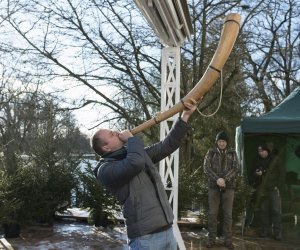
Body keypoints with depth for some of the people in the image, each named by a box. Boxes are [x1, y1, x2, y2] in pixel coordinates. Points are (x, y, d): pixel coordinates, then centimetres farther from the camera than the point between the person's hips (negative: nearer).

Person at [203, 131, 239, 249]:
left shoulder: (232, 153, 8)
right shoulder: (211, 152, 6)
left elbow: (235, 168, -2)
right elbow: (206, 168, -3)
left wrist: (225, 179, -16)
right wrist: (217, 179, -17)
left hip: (228, 186, 1)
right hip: (213, 186, 0)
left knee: (228, 213, 3)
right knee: (212, 213, 1)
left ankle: (227, 240, 11)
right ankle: (211, 239, 10)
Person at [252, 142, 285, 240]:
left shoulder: (275, 159, 0)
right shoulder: (257, 161, 12)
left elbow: (282, 173, 0)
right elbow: (254, 174, 19)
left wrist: (278, 186, -9)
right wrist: (256, 174, -5)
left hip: (273, 189, -3)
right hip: (262, 189, 4)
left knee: (276, 211, -3)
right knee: (263, 211, 7)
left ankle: (277, 232, 3)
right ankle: (264, 231, 16)